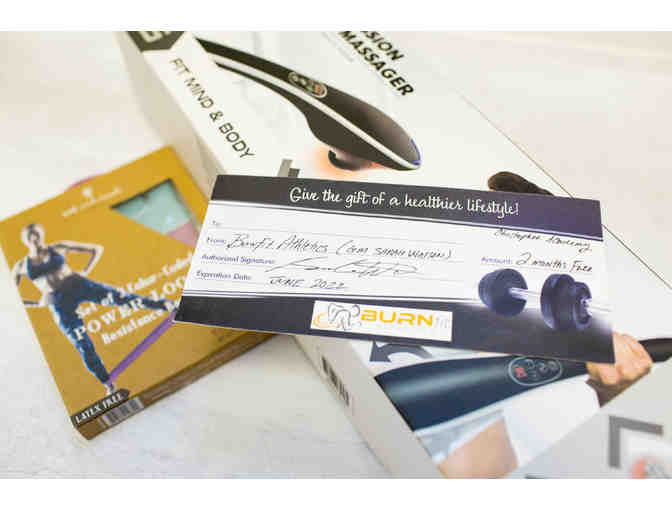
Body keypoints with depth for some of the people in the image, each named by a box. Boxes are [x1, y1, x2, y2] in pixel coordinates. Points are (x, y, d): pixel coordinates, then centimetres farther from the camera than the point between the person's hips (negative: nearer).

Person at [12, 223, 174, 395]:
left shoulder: (58, 248, 8)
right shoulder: (21, 266, 10)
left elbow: (97, 249, 11)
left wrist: (85, 271, 1)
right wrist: (37, 303, 6)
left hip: (78, 285, 0)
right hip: (59, 303, 1)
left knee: (120, 297, -20)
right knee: (82, 344, -3)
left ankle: (165, 304, -23)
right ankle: (108, 385, 6)